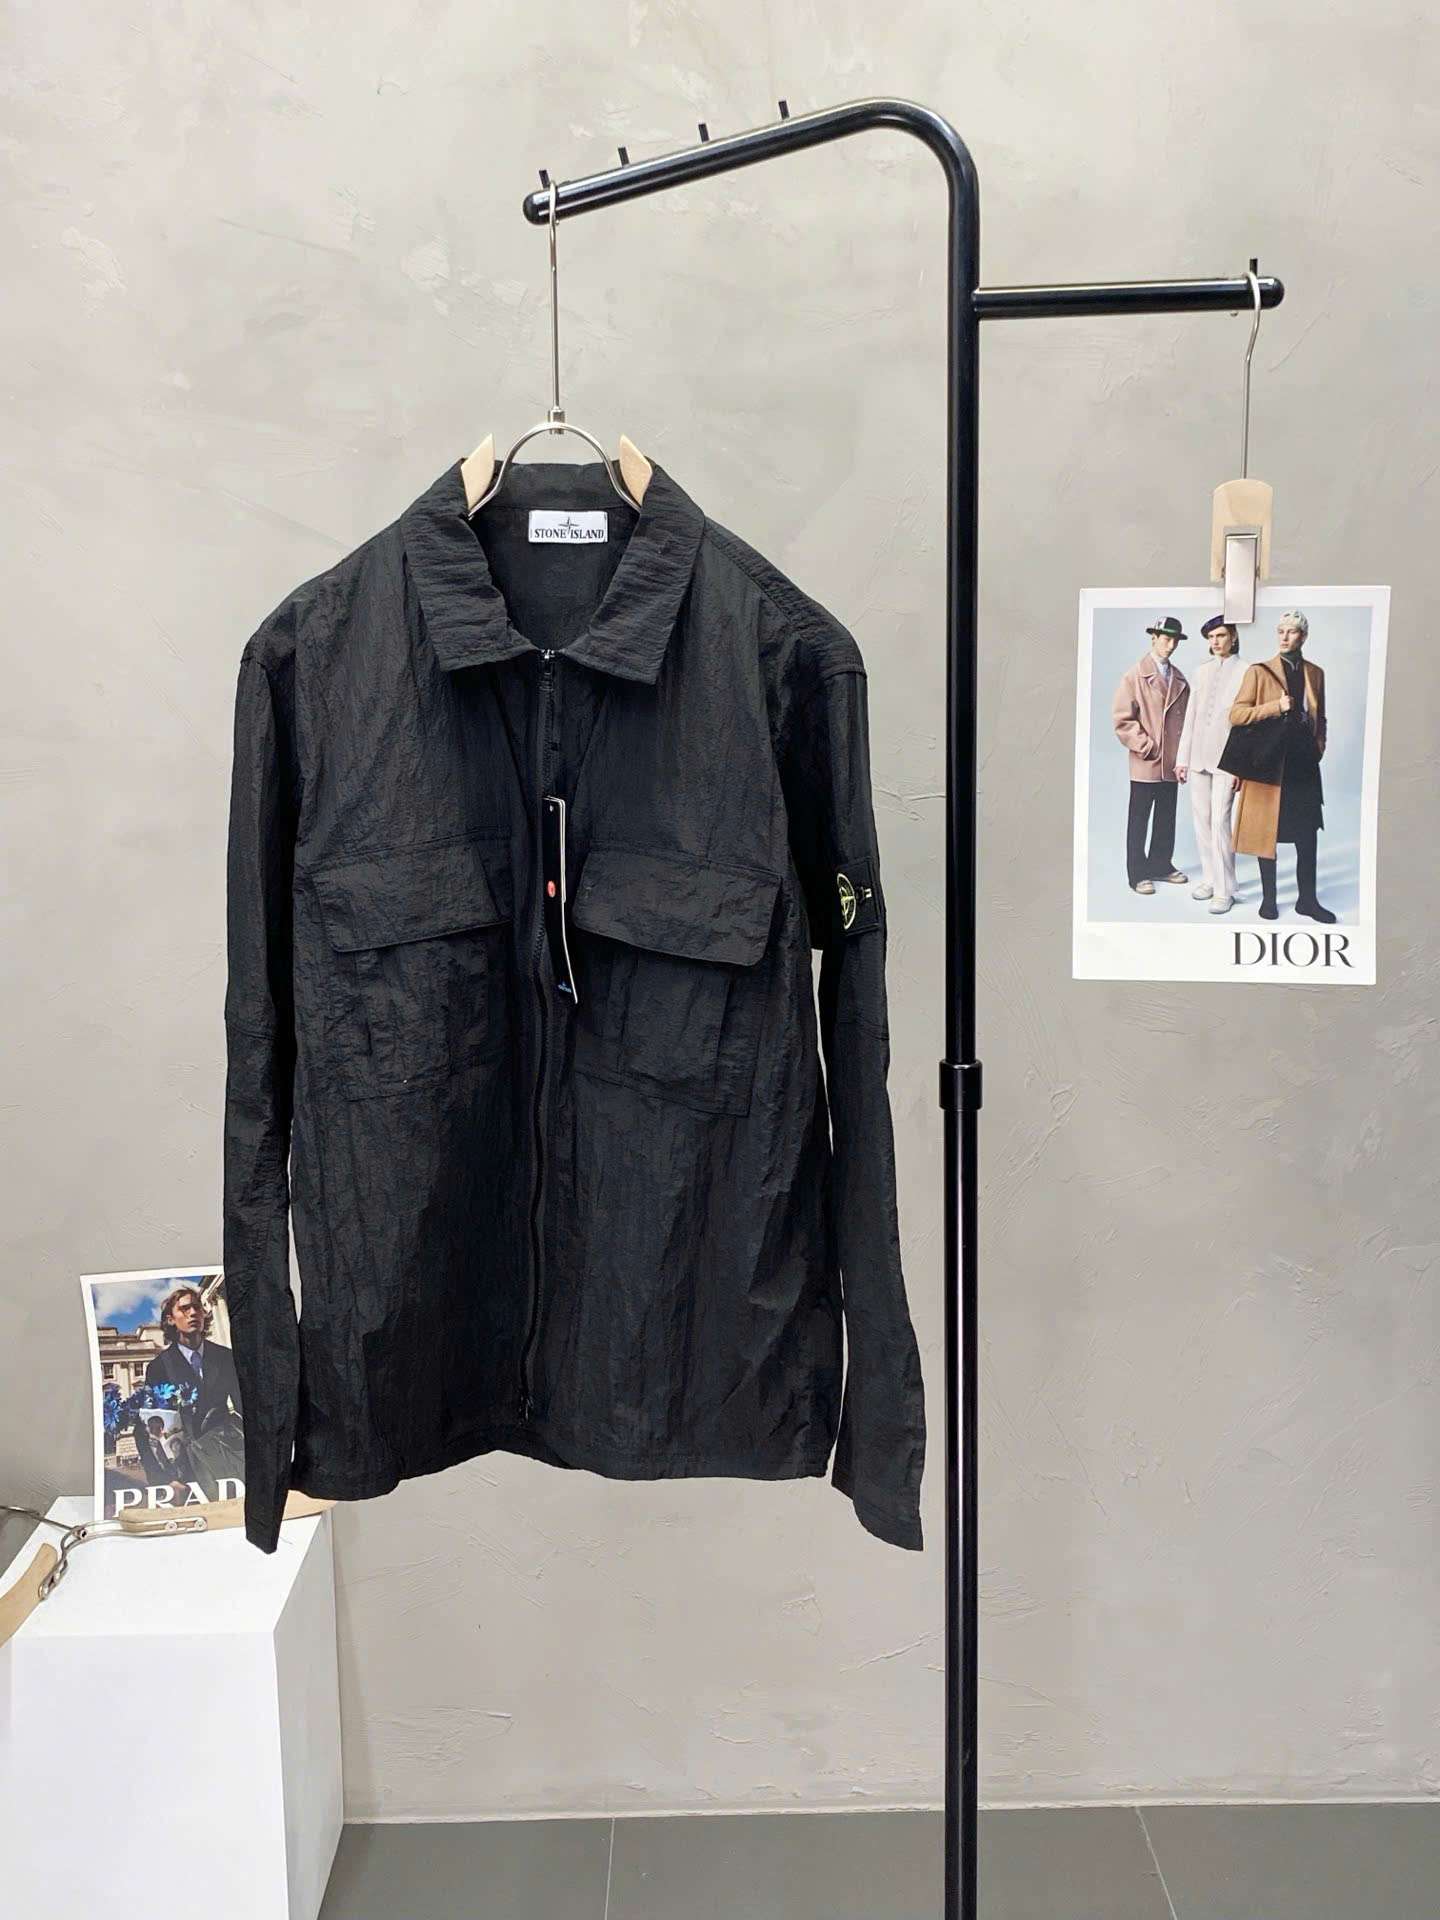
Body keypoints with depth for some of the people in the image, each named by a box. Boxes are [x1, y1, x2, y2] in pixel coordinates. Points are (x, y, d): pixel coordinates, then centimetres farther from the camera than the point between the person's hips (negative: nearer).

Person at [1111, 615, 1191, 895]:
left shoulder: (1179, 678, 10)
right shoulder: (1135, 675, -5)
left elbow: (1185, 715, 16)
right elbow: (1122, 718, -9)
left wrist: (1184, 752, 6)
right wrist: (1146, 746, -12)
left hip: (1172, 763, 5)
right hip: (1146, 763, -5)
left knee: (1166, 818, 12)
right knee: (1139, 820, 2)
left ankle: (1161, 864, 23)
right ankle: (1138, 874, 7)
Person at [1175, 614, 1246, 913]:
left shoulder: (1244, 673, -3)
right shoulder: (1202, 670, 12)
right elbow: (1190, 716, 13)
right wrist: (1182, 758, 9)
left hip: (1226, 758, -5)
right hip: (1198, 757, 5)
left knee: (1220, 822, -10)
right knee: (1201, 821, 7)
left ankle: (1224, 890, -6)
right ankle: (1210, 879, 17)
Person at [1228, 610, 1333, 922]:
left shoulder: (1315, 673, 13)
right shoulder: (1259, 671, 1)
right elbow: (1236, 714, -7)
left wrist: (1319, 747, 10)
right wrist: (1276, 706, -15)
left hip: (1305, 764, 3)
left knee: (1308, 836, 2)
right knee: (1267, 833, 2)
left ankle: (1307, 899, 10)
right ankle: (1268, 899, 12)